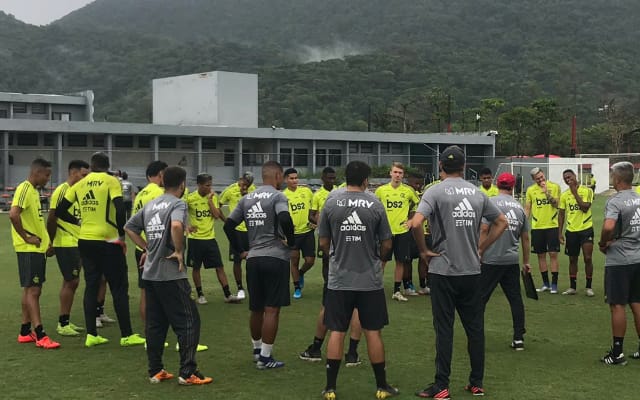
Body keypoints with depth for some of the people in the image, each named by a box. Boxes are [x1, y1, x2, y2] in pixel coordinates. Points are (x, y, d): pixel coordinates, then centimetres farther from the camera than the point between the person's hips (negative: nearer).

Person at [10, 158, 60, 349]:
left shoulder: (34, 190, 16)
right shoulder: (24, 189, -14)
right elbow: (13, 214, -27)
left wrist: (45, 241, 15)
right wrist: (26, 238, -20)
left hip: (38, 248, 10)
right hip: (28, 249, -10)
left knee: (32, 290, 13)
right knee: (32, 290, -8)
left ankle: (25, 332, 20)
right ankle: (40, 336, -9)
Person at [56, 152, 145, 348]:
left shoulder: (79, 184, 7)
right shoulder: (111, 181, -6)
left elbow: (60, 211, 8)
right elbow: (120, 209, -19)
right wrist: (122, 234, -8)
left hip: (85, 240, 5)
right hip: (107, 240, -5)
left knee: (91, 286, 12)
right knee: (119, 288, 3)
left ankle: (91, 334, 13)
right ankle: (127, 335, 5)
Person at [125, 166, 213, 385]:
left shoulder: (150, 204, 13)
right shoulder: (178, 204, -10)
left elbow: (129, 227, 19)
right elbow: (176, 225, -30)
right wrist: (179, 251, -18)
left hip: (150, 273, 8)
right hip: (171, 274, -8)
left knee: (155, 324, 13)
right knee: (188, 322, -1)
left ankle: (155, 371, 17)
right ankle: (187, 372, -2)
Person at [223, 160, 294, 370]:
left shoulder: (247, 199, 12)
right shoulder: (277, 197, -8)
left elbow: (228, 225, 12)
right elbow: (285, 219, -25)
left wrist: (239, 250, 18)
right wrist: (291, 242, -10)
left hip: (253, 259, 6)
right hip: (275, 258, -6)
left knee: (256, 309, 18)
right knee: (272, 310, -1)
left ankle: (257, 351, 32)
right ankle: (265, 357, 2)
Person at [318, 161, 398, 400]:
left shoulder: (331, 202, -3)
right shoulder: (375, 204, -5)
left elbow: (323, 243, 2)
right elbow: (386, 244, 0)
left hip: (339, 279, 1)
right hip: (370, 280, 0)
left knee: (337, 332, 6)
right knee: (373, 332, 8)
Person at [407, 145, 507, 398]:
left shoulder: (435, 192, -9)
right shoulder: (477, 193, 6)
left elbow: (415, 223, -23)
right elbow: (501, 222, 14)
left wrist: (423, 250, -8)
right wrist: (481, 248, 15)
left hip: (444, 271, -4)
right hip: (472, 272, 4)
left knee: (444, 329, 1)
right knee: (475, 328, 11)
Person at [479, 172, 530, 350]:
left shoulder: (491, 202, -5)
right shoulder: (519, 207, 10)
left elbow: (484, 229, -14)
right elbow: (526, 237, 14)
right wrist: (526, 261, 22)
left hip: (491, 260, -4)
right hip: (512, 261, 4)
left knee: (480, 297, 3)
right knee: (515, 298, 10)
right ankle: (519, 338, 13)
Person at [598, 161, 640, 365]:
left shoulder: (615, 201, -16)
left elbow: (608, 227, -31)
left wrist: (603, 243, -12)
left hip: (619, 261, -7)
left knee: (618, 305, 0)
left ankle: (617, 352, 6)